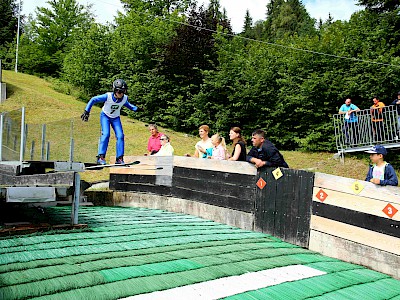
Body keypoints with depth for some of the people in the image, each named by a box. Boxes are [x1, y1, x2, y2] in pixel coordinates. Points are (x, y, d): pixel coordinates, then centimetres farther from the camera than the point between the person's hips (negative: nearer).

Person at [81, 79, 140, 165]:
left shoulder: (125, 98, -17)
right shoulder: (108, 96, -29)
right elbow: (93, 100, -18)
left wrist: (136, 108, 1)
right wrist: (86, 112, -20)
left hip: (116, 118, 3)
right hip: (105, 116, -3)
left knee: (120, 136, -11)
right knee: (106, 134, -22)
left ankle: (119, 158, -3)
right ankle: (101, 157, -17)